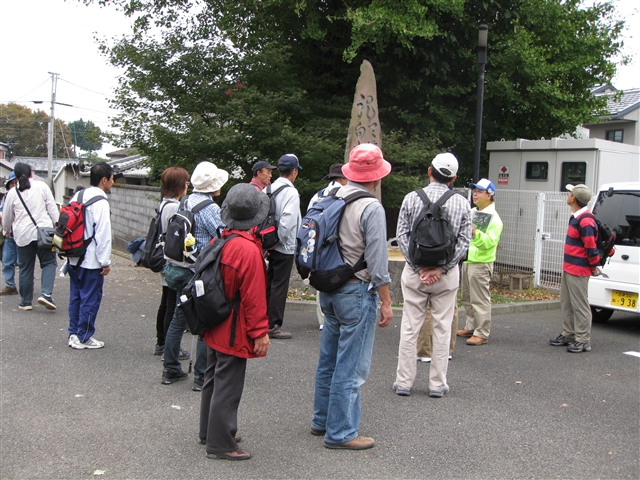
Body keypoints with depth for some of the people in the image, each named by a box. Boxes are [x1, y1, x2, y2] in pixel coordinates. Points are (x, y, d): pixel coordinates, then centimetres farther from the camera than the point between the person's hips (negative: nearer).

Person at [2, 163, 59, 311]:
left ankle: (25, 301, 17)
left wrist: (6, 231, 32)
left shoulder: (13, 192, 4)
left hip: (23, 235, 2)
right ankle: (46, 293, -12)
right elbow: (52, 208, -1)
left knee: (25, 268, 10)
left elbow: (7, 217, 14)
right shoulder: (42, 186, 0)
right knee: (49, 262, 7)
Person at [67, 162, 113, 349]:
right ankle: (84, 337, 10)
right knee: (90, 299, 2)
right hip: (91, 261, -9)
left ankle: (74, 334, 24)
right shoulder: (100, 202, -17)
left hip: (74, 258, 9)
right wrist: (105, 262, -13)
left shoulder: (78, 196, 8)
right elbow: (103, 234, -19)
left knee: (76, 296, 16)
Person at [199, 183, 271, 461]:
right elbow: (253, 297, -22)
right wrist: (260, 332, -15)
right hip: (234, 333, -9)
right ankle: (220, 444, 11)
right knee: (228, 387, 2)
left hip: (214, 327, 9)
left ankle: (209, 432, 36)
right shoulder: (249, 250, -24)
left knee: (214, 380, 21)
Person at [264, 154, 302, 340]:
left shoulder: (268, 189, 5)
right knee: (279, 286, 0)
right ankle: (274, 326, 5)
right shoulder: (291, 192, -15)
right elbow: (287, 220, -25)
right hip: (284, 247, -7)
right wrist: (280, 239, -11)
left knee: (270, 283, 17)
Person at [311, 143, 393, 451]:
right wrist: (386, 302, -10)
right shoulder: (371, 208, -16)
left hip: (329, 289, 8)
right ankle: (341, 433, 7)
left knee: (329, 360, 18)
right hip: (357, 292, -8)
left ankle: (322, 420, 30)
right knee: (350, 367, 0)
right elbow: (377, 261, -17)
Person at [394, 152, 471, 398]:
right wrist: (441, 268, -8)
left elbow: (401, 235, -6)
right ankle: (437, 384, 14)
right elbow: (464, 241, -5)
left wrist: (419, 267, -6)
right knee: (442, 328, 8)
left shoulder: (411, 198, -2)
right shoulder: (461, 203, -1)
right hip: (447, 273, 0)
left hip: (414, 271, 0)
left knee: (410, 327, 7)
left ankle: (404, 381, 13)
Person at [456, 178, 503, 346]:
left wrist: (476, 234, -37)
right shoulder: (472, 212, 13)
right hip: (467, 261, 9)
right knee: (467, 298, 16)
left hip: (481, 263, -9)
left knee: (480, 300, -5)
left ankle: (482, 333, 0)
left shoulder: (493, 217, -12)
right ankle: (471, 327, 27)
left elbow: (491, 241, -24)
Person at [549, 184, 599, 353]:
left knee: (580, 305, -4)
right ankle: (568, 334, 27)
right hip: (568, 268, 10)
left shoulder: (585, 221, -22)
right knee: (566, 303, 17)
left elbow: (591, 248, -20)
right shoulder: (575, 217, 10)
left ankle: (583, 340, 3)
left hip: (578, 271, -10)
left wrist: (593, 266, -8)